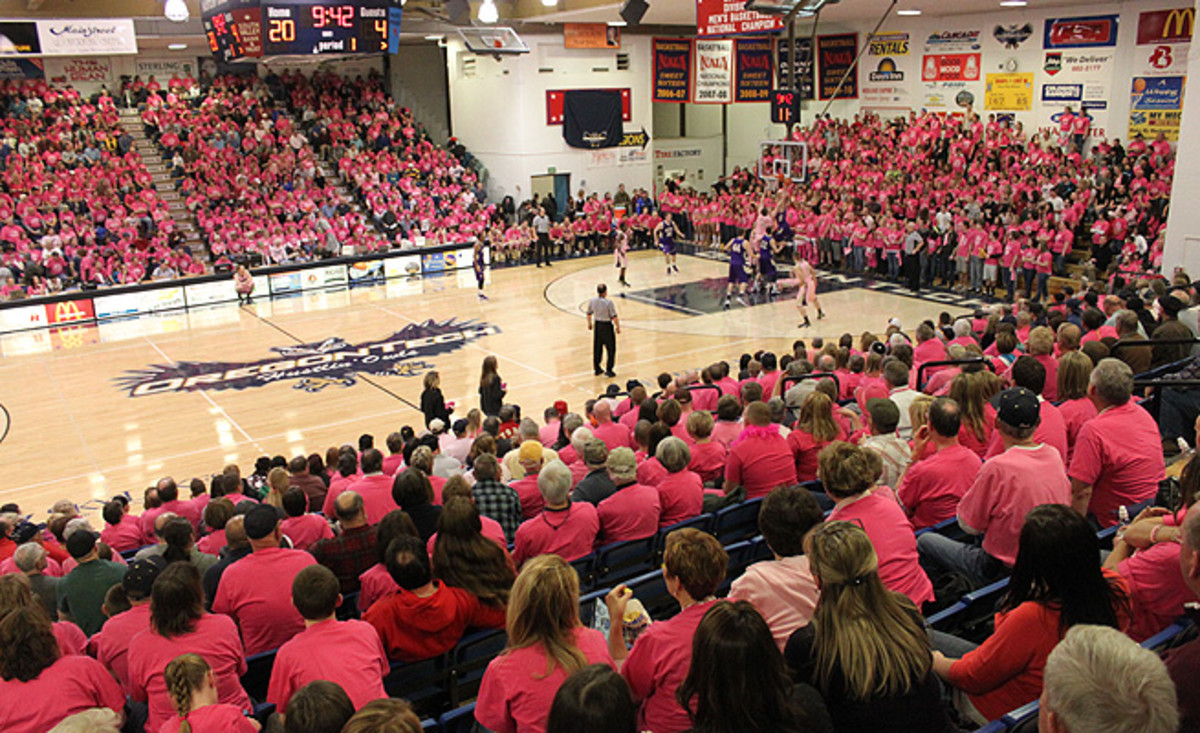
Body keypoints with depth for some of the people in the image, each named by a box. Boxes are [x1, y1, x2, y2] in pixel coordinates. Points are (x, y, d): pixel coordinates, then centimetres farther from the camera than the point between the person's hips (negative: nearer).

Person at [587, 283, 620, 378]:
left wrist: (589, 324, 25)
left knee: (597, 349, 15)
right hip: (607, 326, -5)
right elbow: (614, 317, -18)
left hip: (597, 325, 5)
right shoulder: (608, 303, -21)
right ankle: (608, 370, 9)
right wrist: (618, 327, -4)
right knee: (611, 349, 8)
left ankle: (597, 369, 24)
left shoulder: (592, 301, -4)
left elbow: (589, 314, 9)